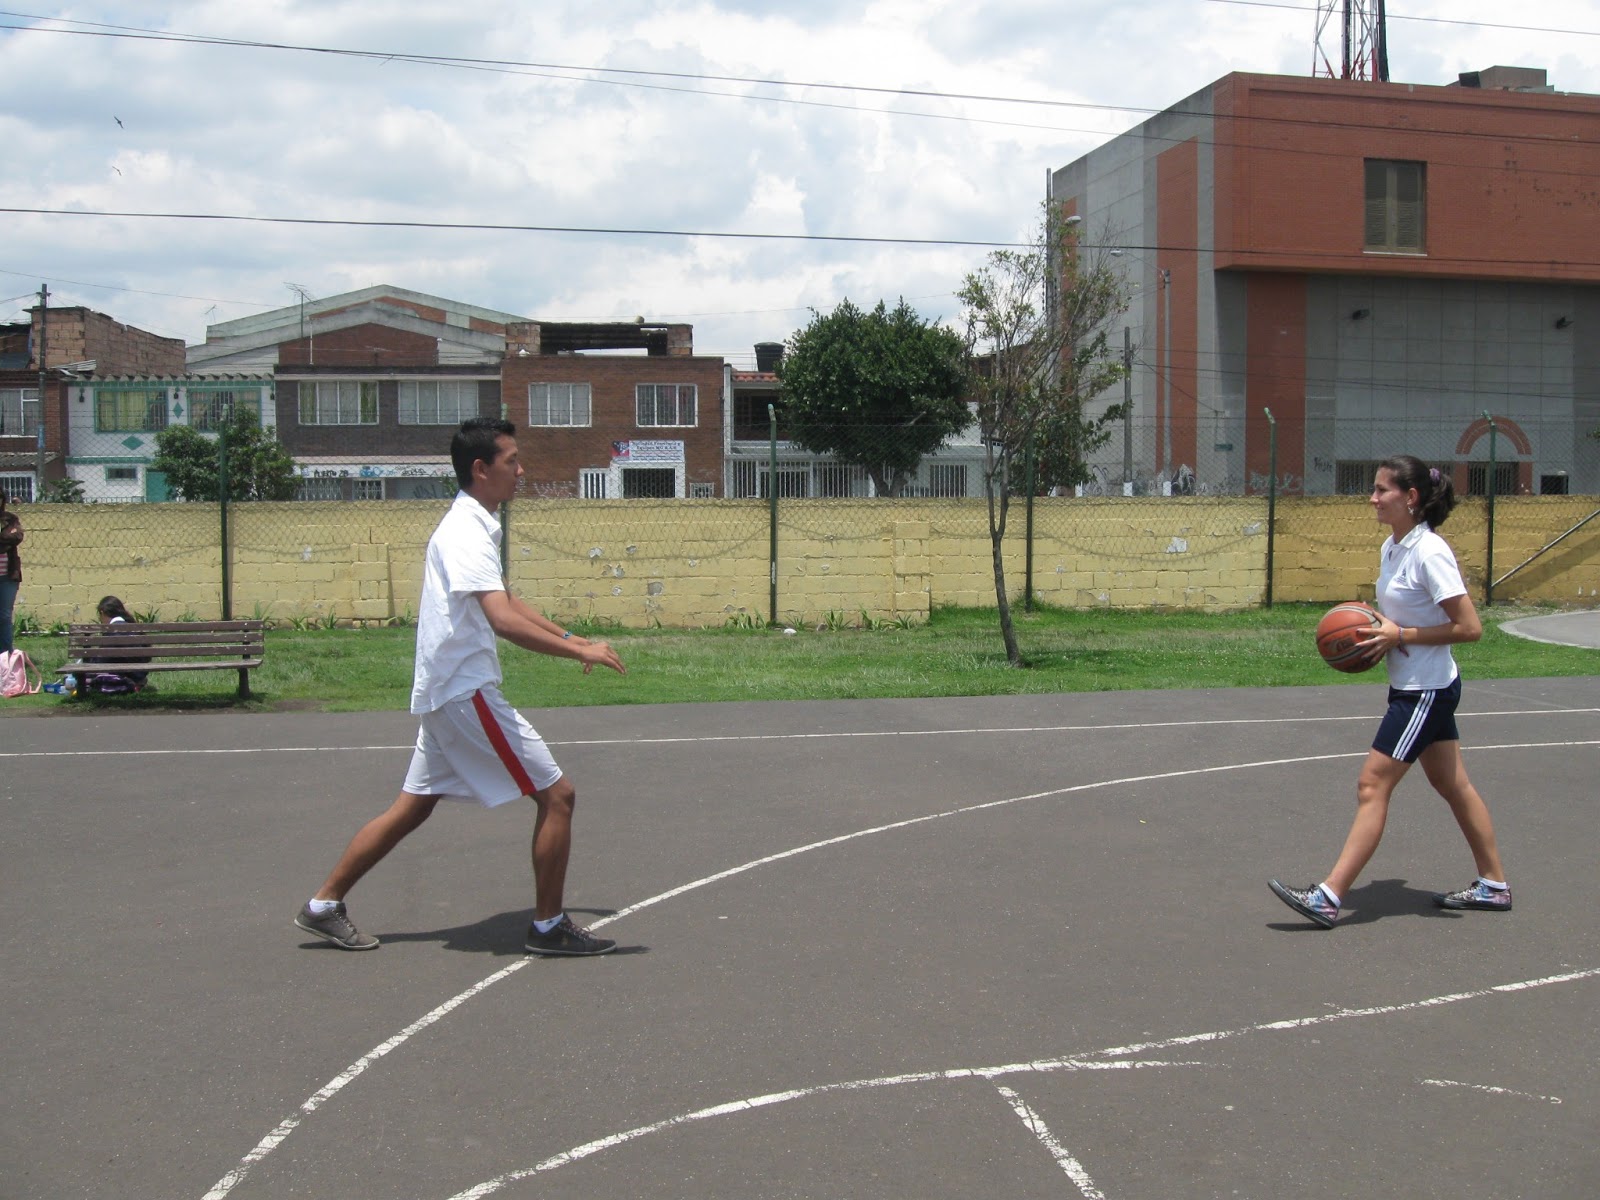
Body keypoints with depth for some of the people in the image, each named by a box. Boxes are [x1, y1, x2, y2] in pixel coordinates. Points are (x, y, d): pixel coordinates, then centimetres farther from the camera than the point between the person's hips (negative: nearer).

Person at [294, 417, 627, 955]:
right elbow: (503, 620, -31)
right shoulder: (466, 534, -19)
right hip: (467, 692, -10)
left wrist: (566, 635, 22)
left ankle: (323, 906, 23)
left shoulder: (475, 527, 14)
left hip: (445, 693, 10)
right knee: (557, 794, -4)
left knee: (411, 808, 16)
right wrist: (580, 652, -30)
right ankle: (549, 927, 4)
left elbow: (506, 602, 28)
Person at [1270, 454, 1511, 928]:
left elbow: (1469, 627, -21)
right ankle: (1493, 885, 30)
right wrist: (1378, 632, 2)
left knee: (1372, 785, -10)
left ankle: (1327, 897, -8)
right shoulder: (1391, 547, 7)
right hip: (1412, 685, 10)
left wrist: (1400, 636, -20)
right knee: (1453, 784, 17)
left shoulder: (1430, 552, -20)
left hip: (1426, 691, -10)